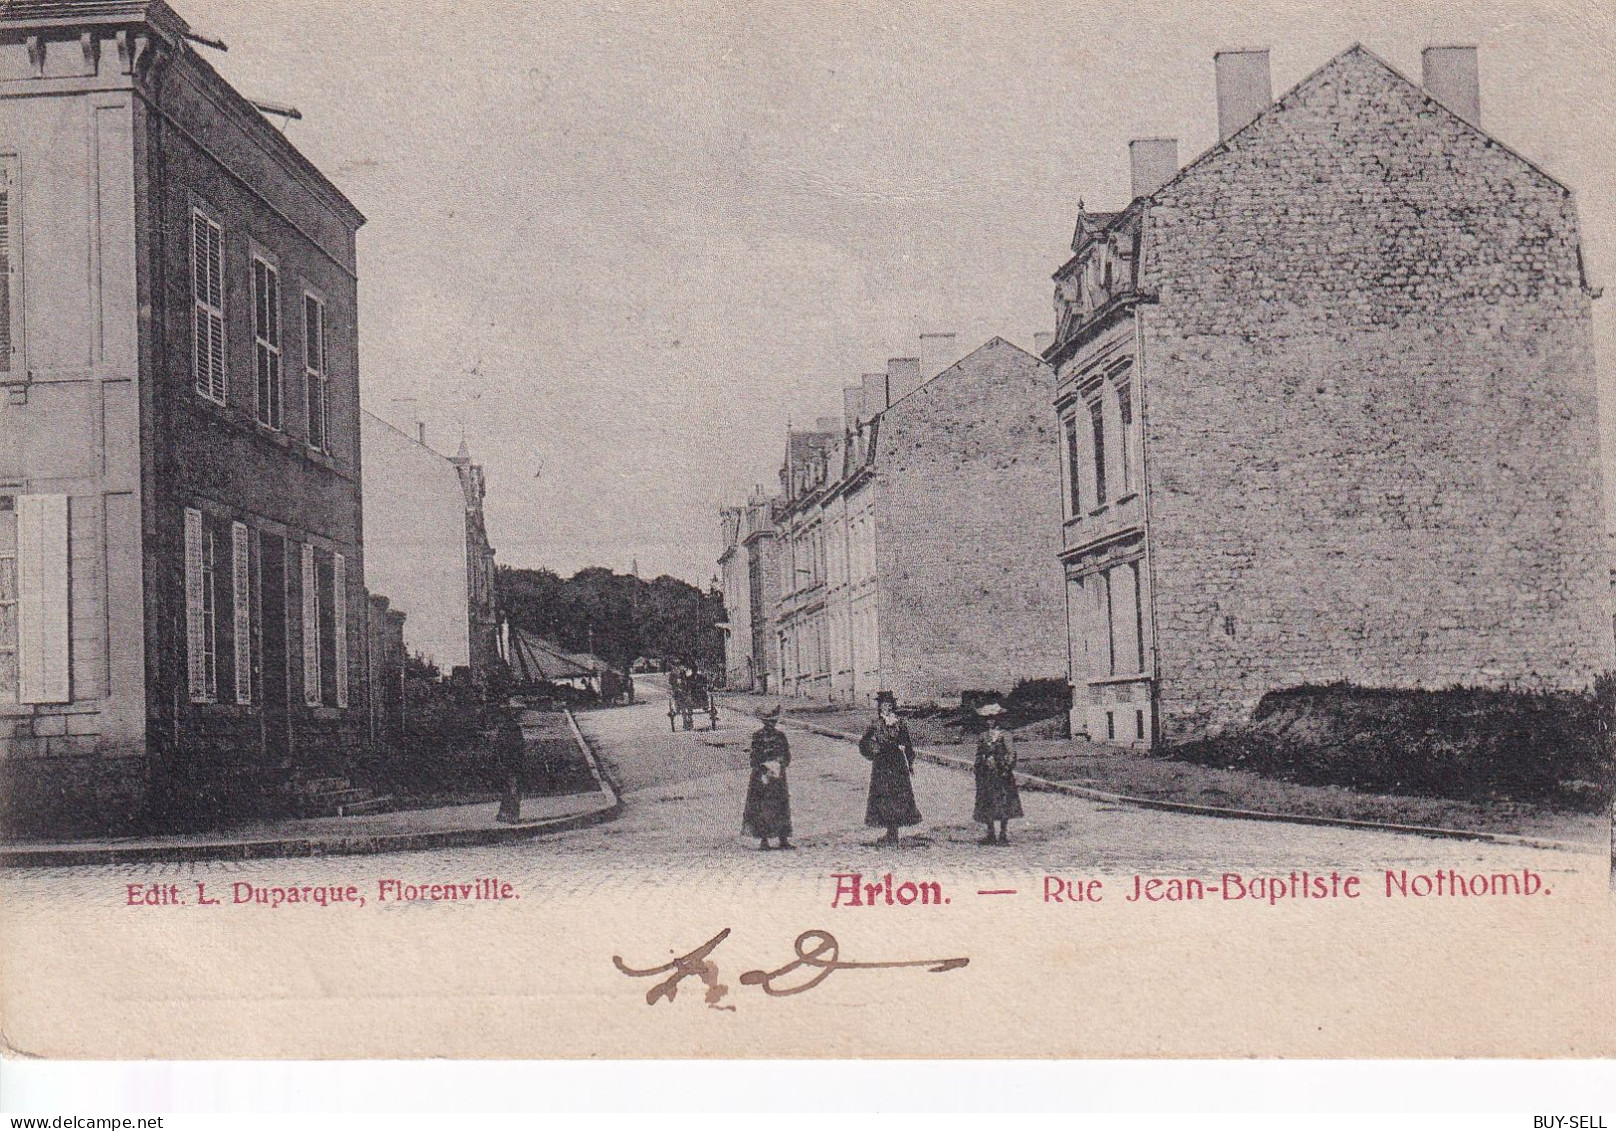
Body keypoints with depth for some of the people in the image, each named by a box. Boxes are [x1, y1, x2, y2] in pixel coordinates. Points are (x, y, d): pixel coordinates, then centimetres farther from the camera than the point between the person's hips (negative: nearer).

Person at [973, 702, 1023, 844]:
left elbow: (1011, 753, -5)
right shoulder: (983, 735, 11)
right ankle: (990, 834, 12)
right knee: (986, 803, 5)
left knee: (1003, 803, -5)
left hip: (1001, 773, -5)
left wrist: (1007, 768, -13)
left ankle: (1004, 834, 2)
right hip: (985, 773, 5)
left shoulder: (1004, 734, -2)